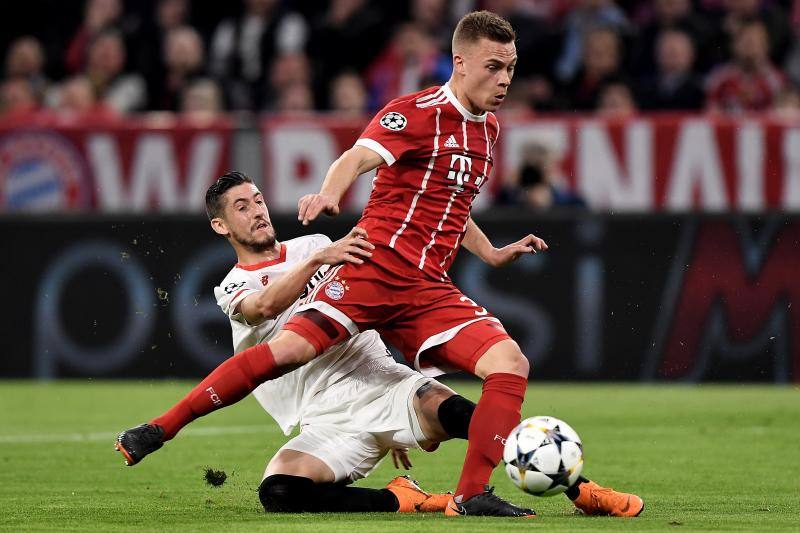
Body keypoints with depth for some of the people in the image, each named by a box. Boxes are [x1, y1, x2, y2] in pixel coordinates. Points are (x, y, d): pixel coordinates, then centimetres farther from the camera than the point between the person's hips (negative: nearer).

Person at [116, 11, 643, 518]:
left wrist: (492, 253, 28)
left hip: (430, 289, 6)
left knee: (511, 364, -13)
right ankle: (162, 427, -12)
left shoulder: (486, 128, 19)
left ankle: (471, 496, -11)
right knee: (291, 348, -21)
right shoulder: (418, 112, -5)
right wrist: (330, 193, -43)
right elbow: (360, 156, -23)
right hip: (376, 264, -6)